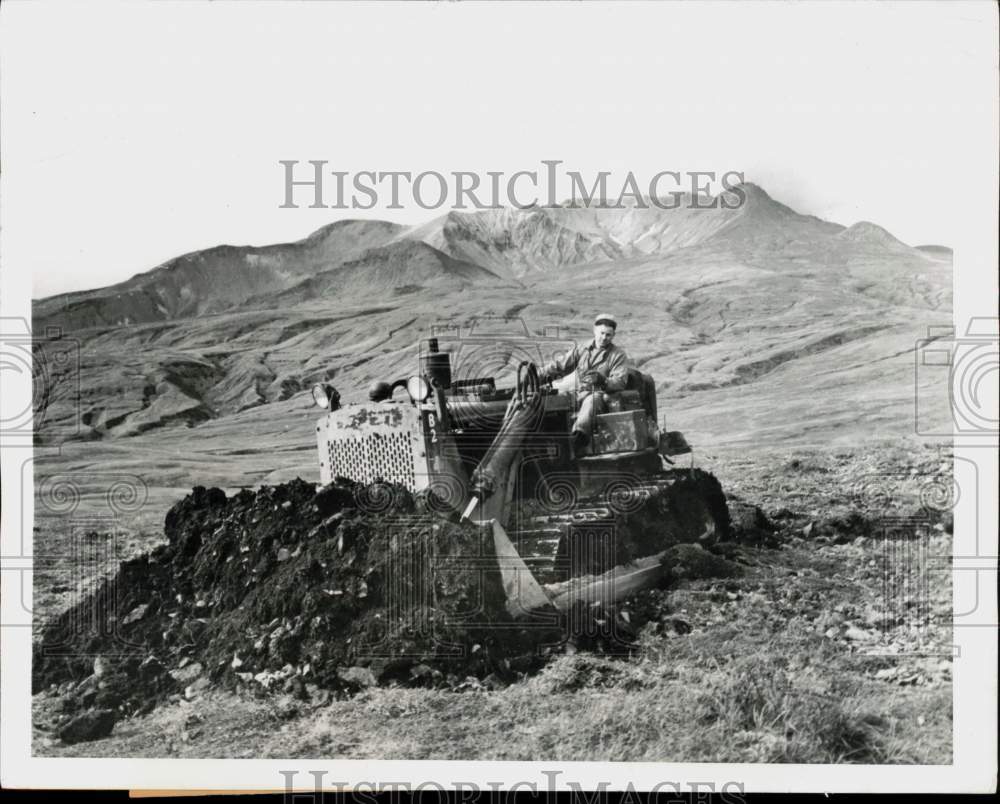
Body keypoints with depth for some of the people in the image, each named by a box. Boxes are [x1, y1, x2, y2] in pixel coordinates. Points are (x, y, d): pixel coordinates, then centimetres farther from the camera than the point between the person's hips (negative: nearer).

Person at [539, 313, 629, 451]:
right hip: (580, 398, 6)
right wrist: (536, 377, 1)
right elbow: (559, 366, 14)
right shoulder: (581, 350, 18)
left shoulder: (618, 355, 8)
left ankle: (578, 437, -63)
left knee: (591, 399, -40)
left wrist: (603, 380, -27)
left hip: (602, 397, -6)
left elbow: (620, 382, -5)